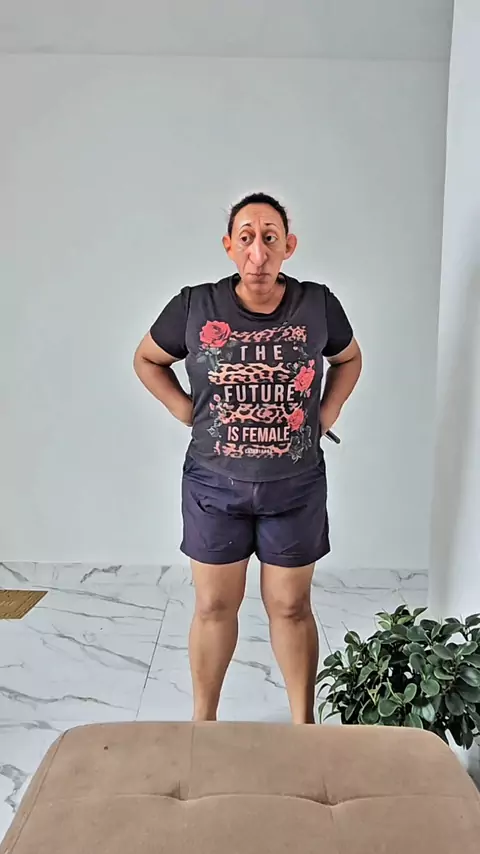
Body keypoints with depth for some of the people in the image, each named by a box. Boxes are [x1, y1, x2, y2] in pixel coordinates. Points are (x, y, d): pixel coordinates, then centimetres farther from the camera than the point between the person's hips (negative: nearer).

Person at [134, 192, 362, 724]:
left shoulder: (318, 305, -6)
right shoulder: (195, 306, -8)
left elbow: (349, 359, 14)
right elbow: (147, 360, 8)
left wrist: (326, 413, 2)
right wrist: (186, 410, -2)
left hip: (296, 487, 1)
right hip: (214, 485, 0)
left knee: (291, 607, 13)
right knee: (213, 607, 13)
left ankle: (303, 724, 35)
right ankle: (203, 721, 36)